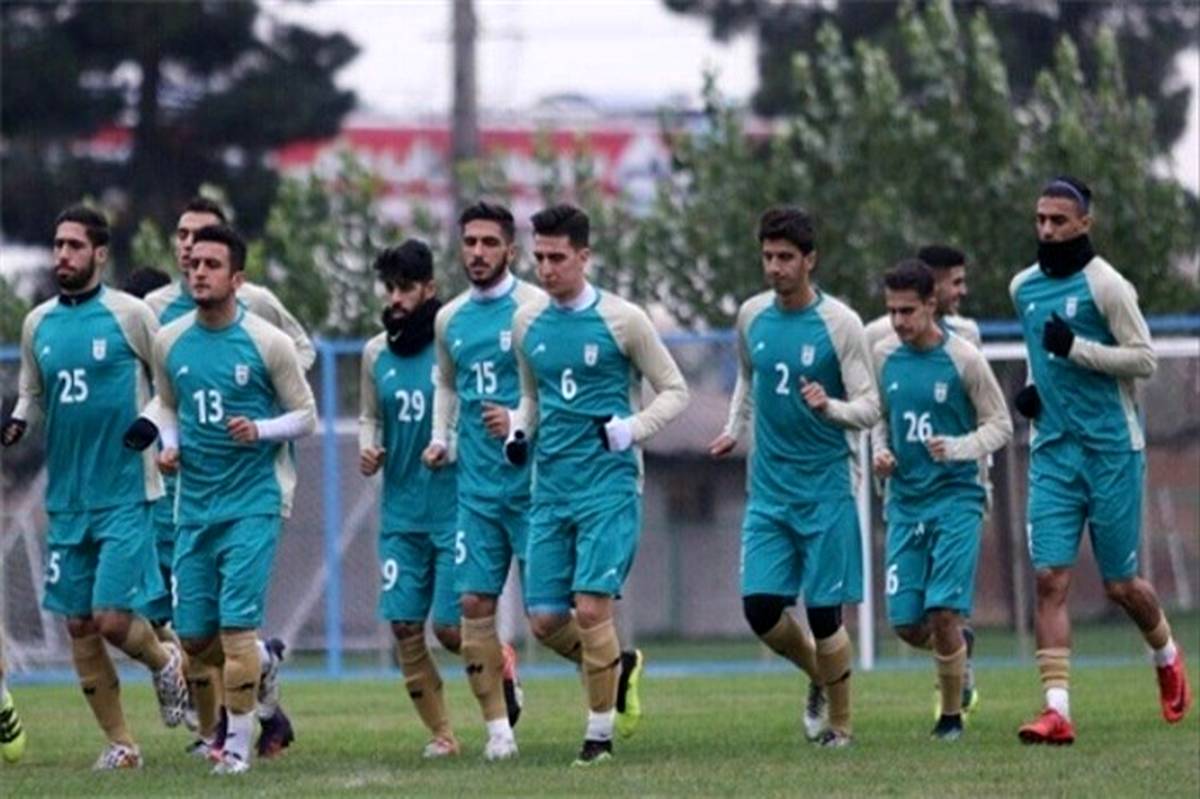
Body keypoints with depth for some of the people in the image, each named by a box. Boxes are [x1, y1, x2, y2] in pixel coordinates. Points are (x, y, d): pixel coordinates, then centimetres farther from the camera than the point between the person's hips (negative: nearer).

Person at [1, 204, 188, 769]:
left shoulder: (129, 315, -7)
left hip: (124, 494, -5)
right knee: (79, 625, 5)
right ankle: (119, 744, 15)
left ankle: (165, 663, 21)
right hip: (66, 497, 5)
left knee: (113, 620, -12)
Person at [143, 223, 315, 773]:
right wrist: (169, 445, 1)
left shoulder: (267, 343, -6)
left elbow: (306, 416, 1)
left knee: (237, 623, -13)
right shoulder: (169, 342, 5)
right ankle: (209, 737, 24)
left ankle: (238, 745, -6)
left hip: (252, 502, -4)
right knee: (194, 633, 5)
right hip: (194, 503, 4)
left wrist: (260, 430, -17)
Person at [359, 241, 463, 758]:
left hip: (453, 508, -5)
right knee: (404, 626, -2)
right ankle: (440, 734, 8)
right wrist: (367, 448, 1)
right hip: (400, 513, 5)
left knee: (451, 627, -6)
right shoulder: (377, 353, 8)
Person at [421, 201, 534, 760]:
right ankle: (498, 727, 7)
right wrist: (440, 436, 14)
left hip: (530, 479, -6)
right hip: (476, 484, 6)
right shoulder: (450, 320, 12)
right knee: (474, 603, 0)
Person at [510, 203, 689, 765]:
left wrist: (630, 429, -15)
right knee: (544, 620, 0)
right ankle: (620, 667, 29)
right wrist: (518, 431, 3)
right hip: (551, 488, 5)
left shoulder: (621, 320, -6)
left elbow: (675, 392, 0)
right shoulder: (527, 323, 9)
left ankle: (599, 734, 0)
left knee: (591, 608, -13)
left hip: (609, 486, -5)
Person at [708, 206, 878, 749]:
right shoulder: (751, 316, 6)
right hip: (769, 489, 4)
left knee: (824, 612, -4)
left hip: (826, 489, -4)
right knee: (760, 607, -5)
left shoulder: (840, 323, -9)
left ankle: (839, 725, 14)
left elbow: (869, 408, -10)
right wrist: (735, 429, 17)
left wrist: (830, 407, -28)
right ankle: (819, 677, 24)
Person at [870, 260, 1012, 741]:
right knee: (906, 624, -1)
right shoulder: (884, 356, 4)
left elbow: (1000, 426, -2)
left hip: (956, 498, -4)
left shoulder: (963, 359, -8)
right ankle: (957, 649, 33)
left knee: (943, 612, -14)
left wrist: (957, 448, -20)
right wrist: (880, 452, -1)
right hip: (905, 501, 4)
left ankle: (951, 715, 5)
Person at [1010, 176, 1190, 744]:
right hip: (1053, 447, 5)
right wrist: (1034, 387, 7)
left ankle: (1168, 657, 36)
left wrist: (1076, 349, -21)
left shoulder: (1104, 285, -10)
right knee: (1050, 576, -9)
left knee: (1119, 583, 4)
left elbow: (1145, 360, -11)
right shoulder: (1024, 287, 11)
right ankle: (1057, 710, -14)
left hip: (1111, 446, -5)